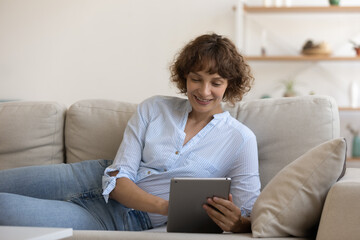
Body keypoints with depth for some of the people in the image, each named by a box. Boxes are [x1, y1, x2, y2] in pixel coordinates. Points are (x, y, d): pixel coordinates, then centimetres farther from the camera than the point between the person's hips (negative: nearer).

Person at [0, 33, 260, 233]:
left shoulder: (240, 139, -4)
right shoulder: (153, 109, 4)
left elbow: (252, 218, -7)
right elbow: (117, 178, -4)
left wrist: (238, 224, -33)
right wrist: (167, 207, -24)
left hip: (125, 218, -4)